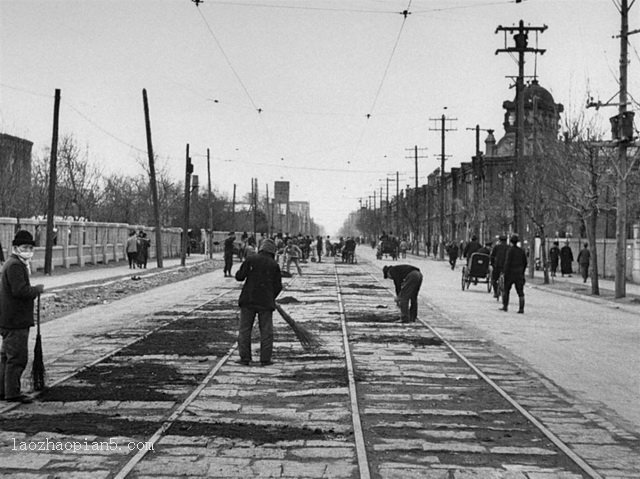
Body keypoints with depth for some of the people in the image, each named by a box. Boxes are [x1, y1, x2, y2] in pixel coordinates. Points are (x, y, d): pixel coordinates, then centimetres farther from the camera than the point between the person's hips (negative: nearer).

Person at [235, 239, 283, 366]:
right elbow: (278, 286, 1)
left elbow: (239, 276, -3)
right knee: (266, 331, 6)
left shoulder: (251, 259, -2)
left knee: (244, 330, 7)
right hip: (266, 302, 0)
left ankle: (245, 358, 5)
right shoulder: (274, 265, 0)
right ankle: (265, 359, 4)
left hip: (248, 300, 0)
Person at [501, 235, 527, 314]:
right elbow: (525, 263, 11)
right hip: (519, 274, 4)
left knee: (506, 290, 12)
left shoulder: (510, 250, -11)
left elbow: (507, 262, -16)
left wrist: (505, 273, -13)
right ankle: (521, 308, -6)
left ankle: (505, 306, 14)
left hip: (510, 273, -4)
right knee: (520, 292, 1)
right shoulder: (522, 251, 5)